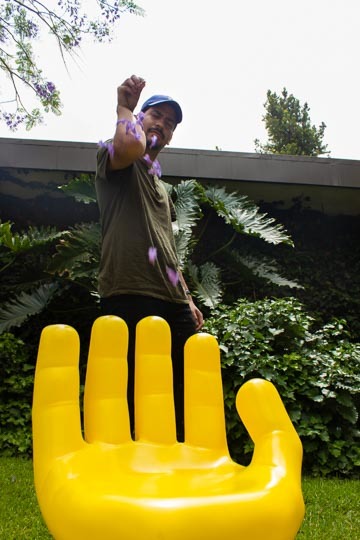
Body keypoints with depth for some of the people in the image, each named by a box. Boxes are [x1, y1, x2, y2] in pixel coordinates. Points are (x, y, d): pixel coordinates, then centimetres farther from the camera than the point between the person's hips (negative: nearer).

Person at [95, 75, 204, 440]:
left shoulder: (160, 186, 29)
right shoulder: (113, 156, 6)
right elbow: (132, 144, -22)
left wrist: (187, 298, 21)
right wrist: (125, 107, -1)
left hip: (172, 303, 8)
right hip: (130, 298, -8)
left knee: (185, 399, 9)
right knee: (132, 398, -8)